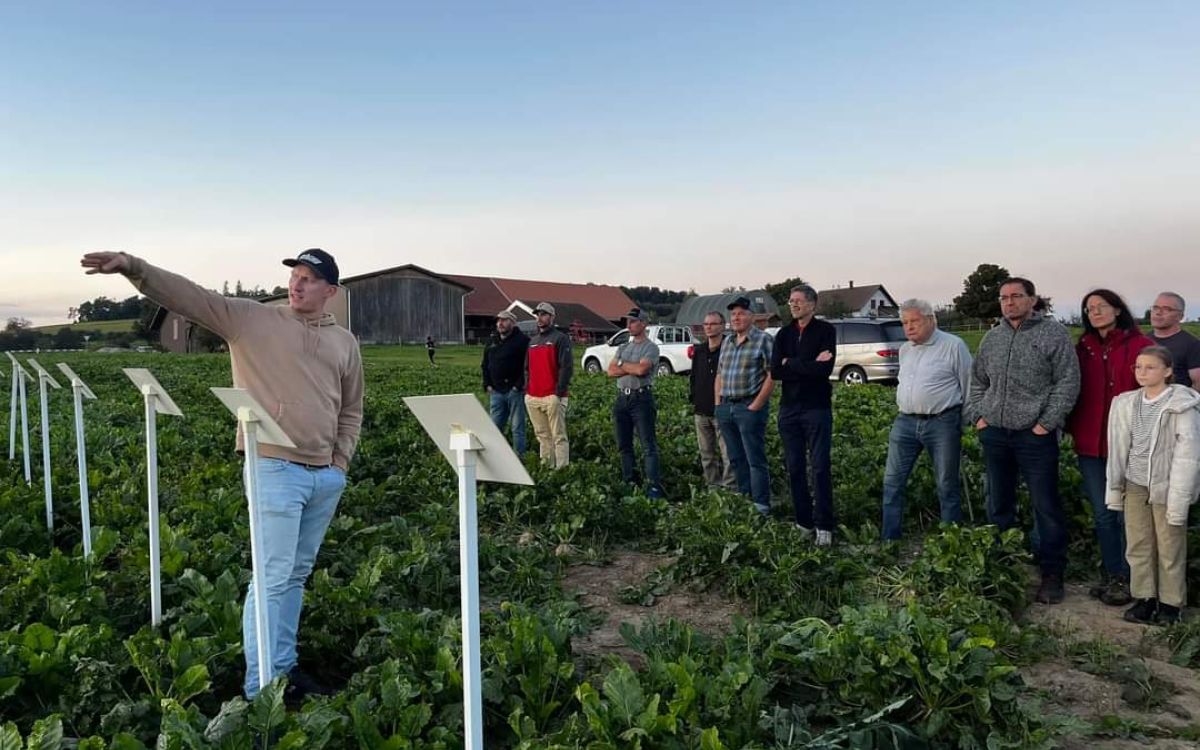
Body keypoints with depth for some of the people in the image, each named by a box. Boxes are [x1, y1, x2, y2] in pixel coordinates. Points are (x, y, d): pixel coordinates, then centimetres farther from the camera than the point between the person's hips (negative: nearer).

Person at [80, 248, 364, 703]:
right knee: (273, 577, -3)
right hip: (277, 468, -4)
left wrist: (341, 460, 7)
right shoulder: (250, 318, 0)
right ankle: (260, 689, 8)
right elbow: (188, 296, -9)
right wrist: (133, 267, -23)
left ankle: (283, 667, 29)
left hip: (327, 476, 5)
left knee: (297, 575, 15)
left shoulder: (345, 342, 10)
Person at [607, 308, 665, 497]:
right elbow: (611, 371, 4)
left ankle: (654, 485, -11)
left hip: (641, 398, -7)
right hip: (622, 398, 7)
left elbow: (641, 369, -20)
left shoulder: (651, 347, -4)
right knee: (624, 445, 12)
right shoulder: (622, 348, 16)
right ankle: (628, 481, 21)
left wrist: (622, 364, -3)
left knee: (648, 445, -9)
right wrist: (633, 368, -9)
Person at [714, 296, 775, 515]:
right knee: (736, 459, 12)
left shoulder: (763, 340, -5)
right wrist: (717, 404, 10)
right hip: (725, 408, 7)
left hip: (750, 408, -7)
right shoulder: (727, 343, 16)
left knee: (755, 460, -4)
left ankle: (761, 506, 2)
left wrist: (756, 405, -15)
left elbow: (772, 375, -11)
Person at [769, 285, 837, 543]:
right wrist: (809, 366, -11)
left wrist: (790, 363, -9)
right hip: (789, 409, 5)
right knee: (795, 468, 7)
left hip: (817, 408, -5)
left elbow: (825, 369, -18)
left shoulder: (826, 331, -3)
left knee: (821, 468, -3)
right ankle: (803, 522, 17)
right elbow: (775, 372, -3)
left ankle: (824, 526, 3)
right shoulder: (784, 334, 9)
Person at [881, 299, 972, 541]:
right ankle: (889, 537, 12)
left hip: (942, 423, -5)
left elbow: (969, 385, -1)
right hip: (905, 422, 6)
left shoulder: (953, 345, -6)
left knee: (947, 486, 5)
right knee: (892, 481, 3)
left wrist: (966, 423, 2)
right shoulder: (904, 350, 13)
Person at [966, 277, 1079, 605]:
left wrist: (1047, 422, -12)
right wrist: (977, 415, 7)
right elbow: (977, 380, 20)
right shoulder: (992, 337, 12)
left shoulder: (1053, 333, -3)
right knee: (998, 505, 14)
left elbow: (1068, 382, -8)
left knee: (1047, 507, 0)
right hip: (994, 434, 5)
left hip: (1035, 435, -5)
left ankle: (1052, 574, 11)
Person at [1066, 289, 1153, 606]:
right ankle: (1110, 575, 26)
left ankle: (1126, 578, 18)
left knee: (1126, 514, 4)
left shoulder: (1139, 346, -5)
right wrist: (1073, 428, 3)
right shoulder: (1082, 349, 9)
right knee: (1102, 514, 13)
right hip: (1091, 445, 4)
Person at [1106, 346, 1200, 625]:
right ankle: (1144, 598, 22)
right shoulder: (1126, 404, 4)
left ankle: (1170, 602, 20)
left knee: (1170, 548, 6)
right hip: (1135, 486, 4)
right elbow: (1118, 449, 9)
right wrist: (1114, 488, 11)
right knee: (1137, 545, 9)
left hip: (1167, 487, -4)